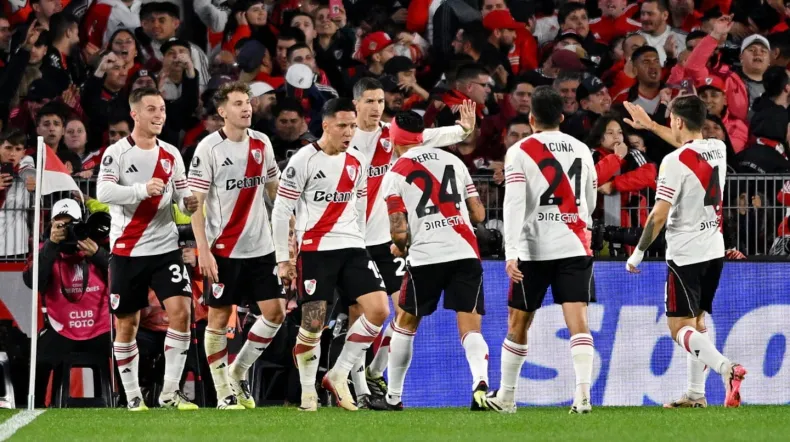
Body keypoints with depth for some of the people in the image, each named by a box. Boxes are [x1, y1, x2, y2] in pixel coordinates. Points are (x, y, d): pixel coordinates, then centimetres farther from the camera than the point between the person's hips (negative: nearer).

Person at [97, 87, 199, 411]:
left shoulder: (171, 154, 8)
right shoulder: (116, 153, -6)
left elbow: (182, 194, 13)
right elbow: (103, 193, -19)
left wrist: (188, 203, -11)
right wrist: (142, 189, -33)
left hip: (165, 247, 3)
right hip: (127, 251, -3)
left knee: (181, 311, -12)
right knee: (126, 324, 4)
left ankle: (170, 392, -5)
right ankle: (133, 397, 16)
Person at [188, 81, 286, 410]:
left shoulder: (262, 143, 6)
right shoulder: (208, 148, -10)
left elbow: (275, 191, 17)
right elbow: (195, 203, -11)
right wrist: (203, 251, -17)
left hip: (260, 247, 5)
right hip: (223, 249, -5)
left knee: (275, 312, 1)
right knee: (219, 318, 0)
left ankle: (238, 373, 18)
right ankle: (223, 393, 9)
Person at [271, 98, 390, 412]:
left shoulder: (358, 162, 10)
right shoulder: (304, 160, -7)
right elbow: (281, 210, -5)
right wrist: (282, 260, -5)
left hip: (352, 248, 5)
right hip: (315, 250, -5)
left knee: (379, 310, -10)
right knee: (313, 323, -8)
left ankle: (338, 374, 3)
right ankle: (307, 392, 9)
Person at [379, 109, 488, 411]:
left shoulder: (395, 175, 2)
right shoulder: (453, 161, 13)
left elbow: (399, 231, -5)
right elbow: (478, 214, 15)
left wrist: (399, 248, 17)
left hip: (425, 256, -2)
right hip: (465, 253, 2)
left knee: (405, 324, 18)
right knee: (470, 328, -3)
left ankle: (393, 396, 24)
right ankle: (480, 381, -30)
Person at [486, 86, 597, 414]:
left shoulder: (519, 152, -2)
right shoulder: (581, 150, 11)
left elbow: (514, 203, -13)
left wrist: (511, 252, -18)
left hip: (534, 249, -2)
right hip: (575, 247, 2)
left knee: (518, 323, 10)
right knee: (577, 319, -6)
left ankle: (506, 396, 20)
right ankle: (583, 393, -22)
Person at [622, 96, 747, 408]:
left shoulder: (675, 161, -17)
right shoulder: (718, 149, 5)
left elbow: (659, 216, -18)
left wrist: (638, 252, -6)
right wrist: (649, 125, 38)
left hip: (685, 254, -7)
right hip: (715, 250, 7)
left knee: (679, 327, -5)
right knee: (696, 321, 17)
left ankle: (726, 368, -27)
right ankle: (696, 394, 17)